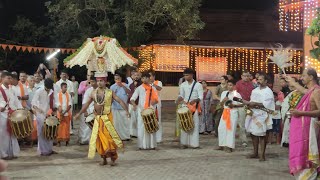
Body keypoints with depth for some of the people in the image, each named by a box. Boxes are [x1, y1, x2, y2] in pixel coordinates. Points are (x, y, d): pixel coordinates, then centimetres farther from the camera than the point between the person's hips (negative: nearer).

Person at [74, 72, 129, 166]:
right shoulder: (93, 93, 6)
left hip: (107, 118, -4)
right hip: (98, 118, 4)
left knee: (109, 137, -8)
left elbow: (120, 101, -10)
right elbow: (87, 104, 15)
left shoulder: (110, 92, -4)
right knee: (99, 138, 5)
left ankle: (113, 158, 2)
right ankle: (104, 158, 17)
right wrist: (79, 113, 15)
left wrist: (126, 110, -24)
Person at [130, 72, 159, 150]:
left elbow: (156, 99, 10)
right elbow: (132, 98, -6)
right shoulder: (139, 88, 4)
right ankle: (142, 145, 2)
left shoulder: (153, 88, 11)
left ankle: (151, 144, 11)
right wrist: (134, 104, -26)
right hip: (141, 111, -2)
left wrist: (154, 102, -13)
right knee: (141, 128, -3)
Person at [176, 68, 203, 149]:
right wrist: (179, 100, -9)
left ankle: (194, 143, 1)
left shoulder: (198, 85, -3)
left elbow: (201, 97, -7)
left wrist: (195, 100, -26)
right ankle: (184, 143, 9)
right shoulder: (182, 85, 8)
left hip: (194, 106, -3)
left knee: (194, 124, -3)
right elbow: (181, 95, 13)